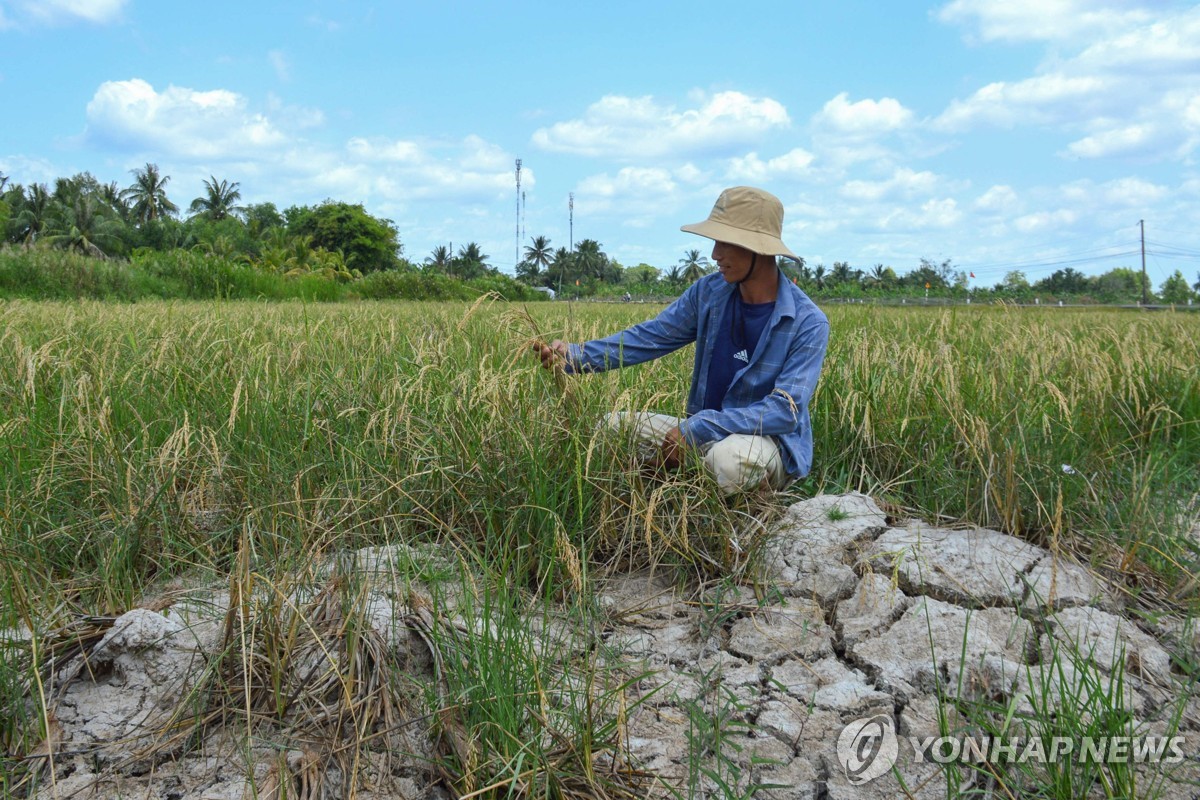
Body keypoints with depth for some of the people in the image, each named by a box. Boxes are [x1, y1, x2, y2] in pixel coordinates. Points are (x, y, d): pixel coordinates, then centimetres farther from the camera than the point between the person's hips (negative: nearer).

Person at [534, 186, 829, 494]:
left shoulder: (809, 324, -16)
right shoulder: (709, 292, -1)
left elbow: (786, 410, -24)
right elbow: (649, 337, -2)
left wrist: (695, 429, -29)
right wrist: (575, 355, -17)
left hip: (773, 442, -5)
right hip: (705, 433, 5)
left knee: (728, 459, -39)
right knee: (613, 426, -8)